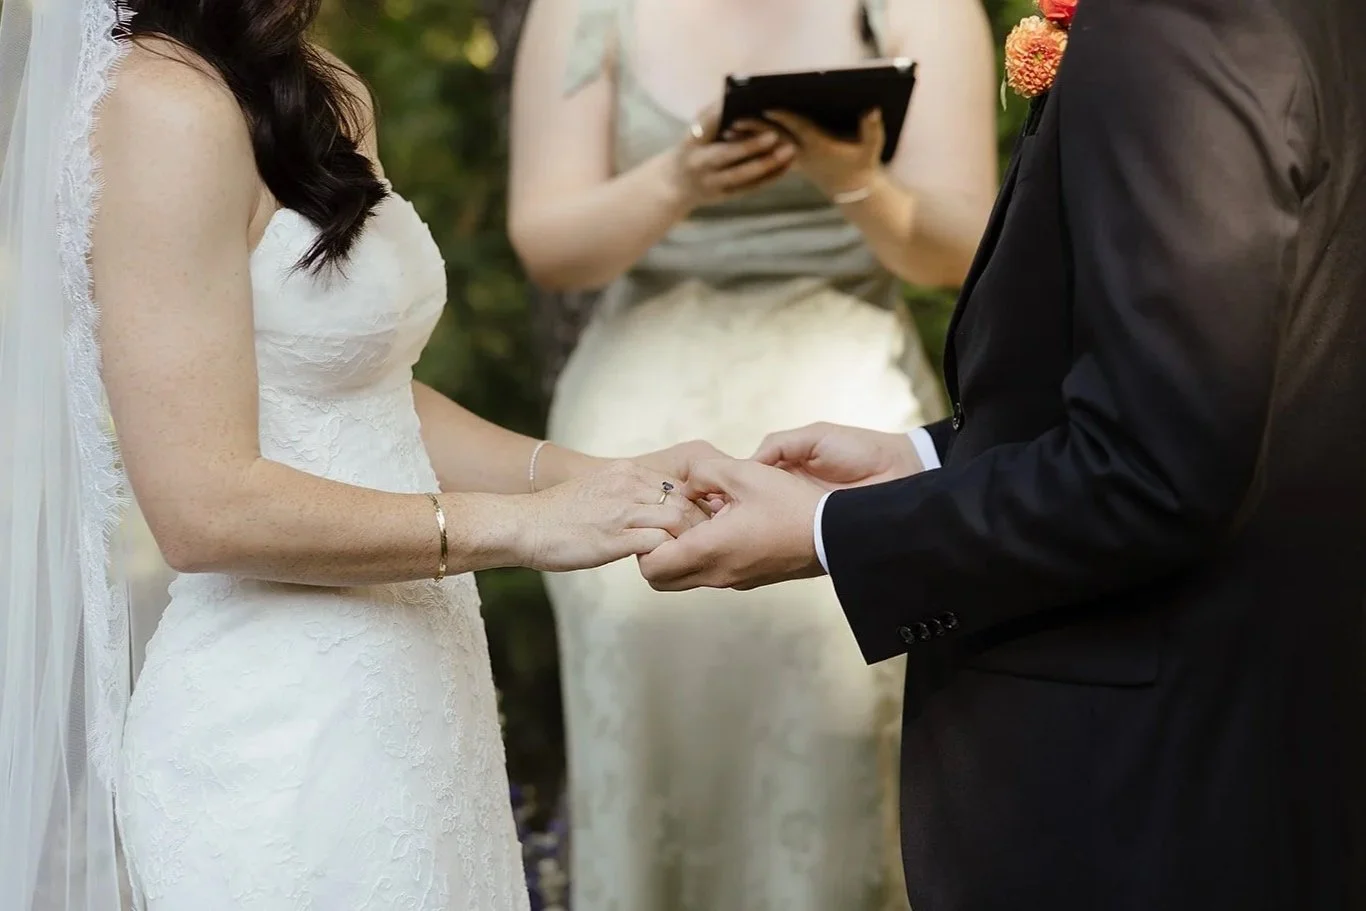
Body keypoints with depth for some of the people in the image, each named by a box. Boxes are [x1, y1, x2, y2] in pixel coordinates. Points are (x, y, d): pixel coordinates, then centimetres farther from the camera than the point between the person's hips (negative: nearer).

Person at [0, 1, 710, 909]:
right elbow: (206, 507, -21)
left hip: (406, 692, 8)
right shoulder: (165, 108, -17)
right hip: (284, 732, -8)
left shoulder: (328, 96, 10)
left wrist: (588, 479, 0)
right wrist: (520, 525, -17)